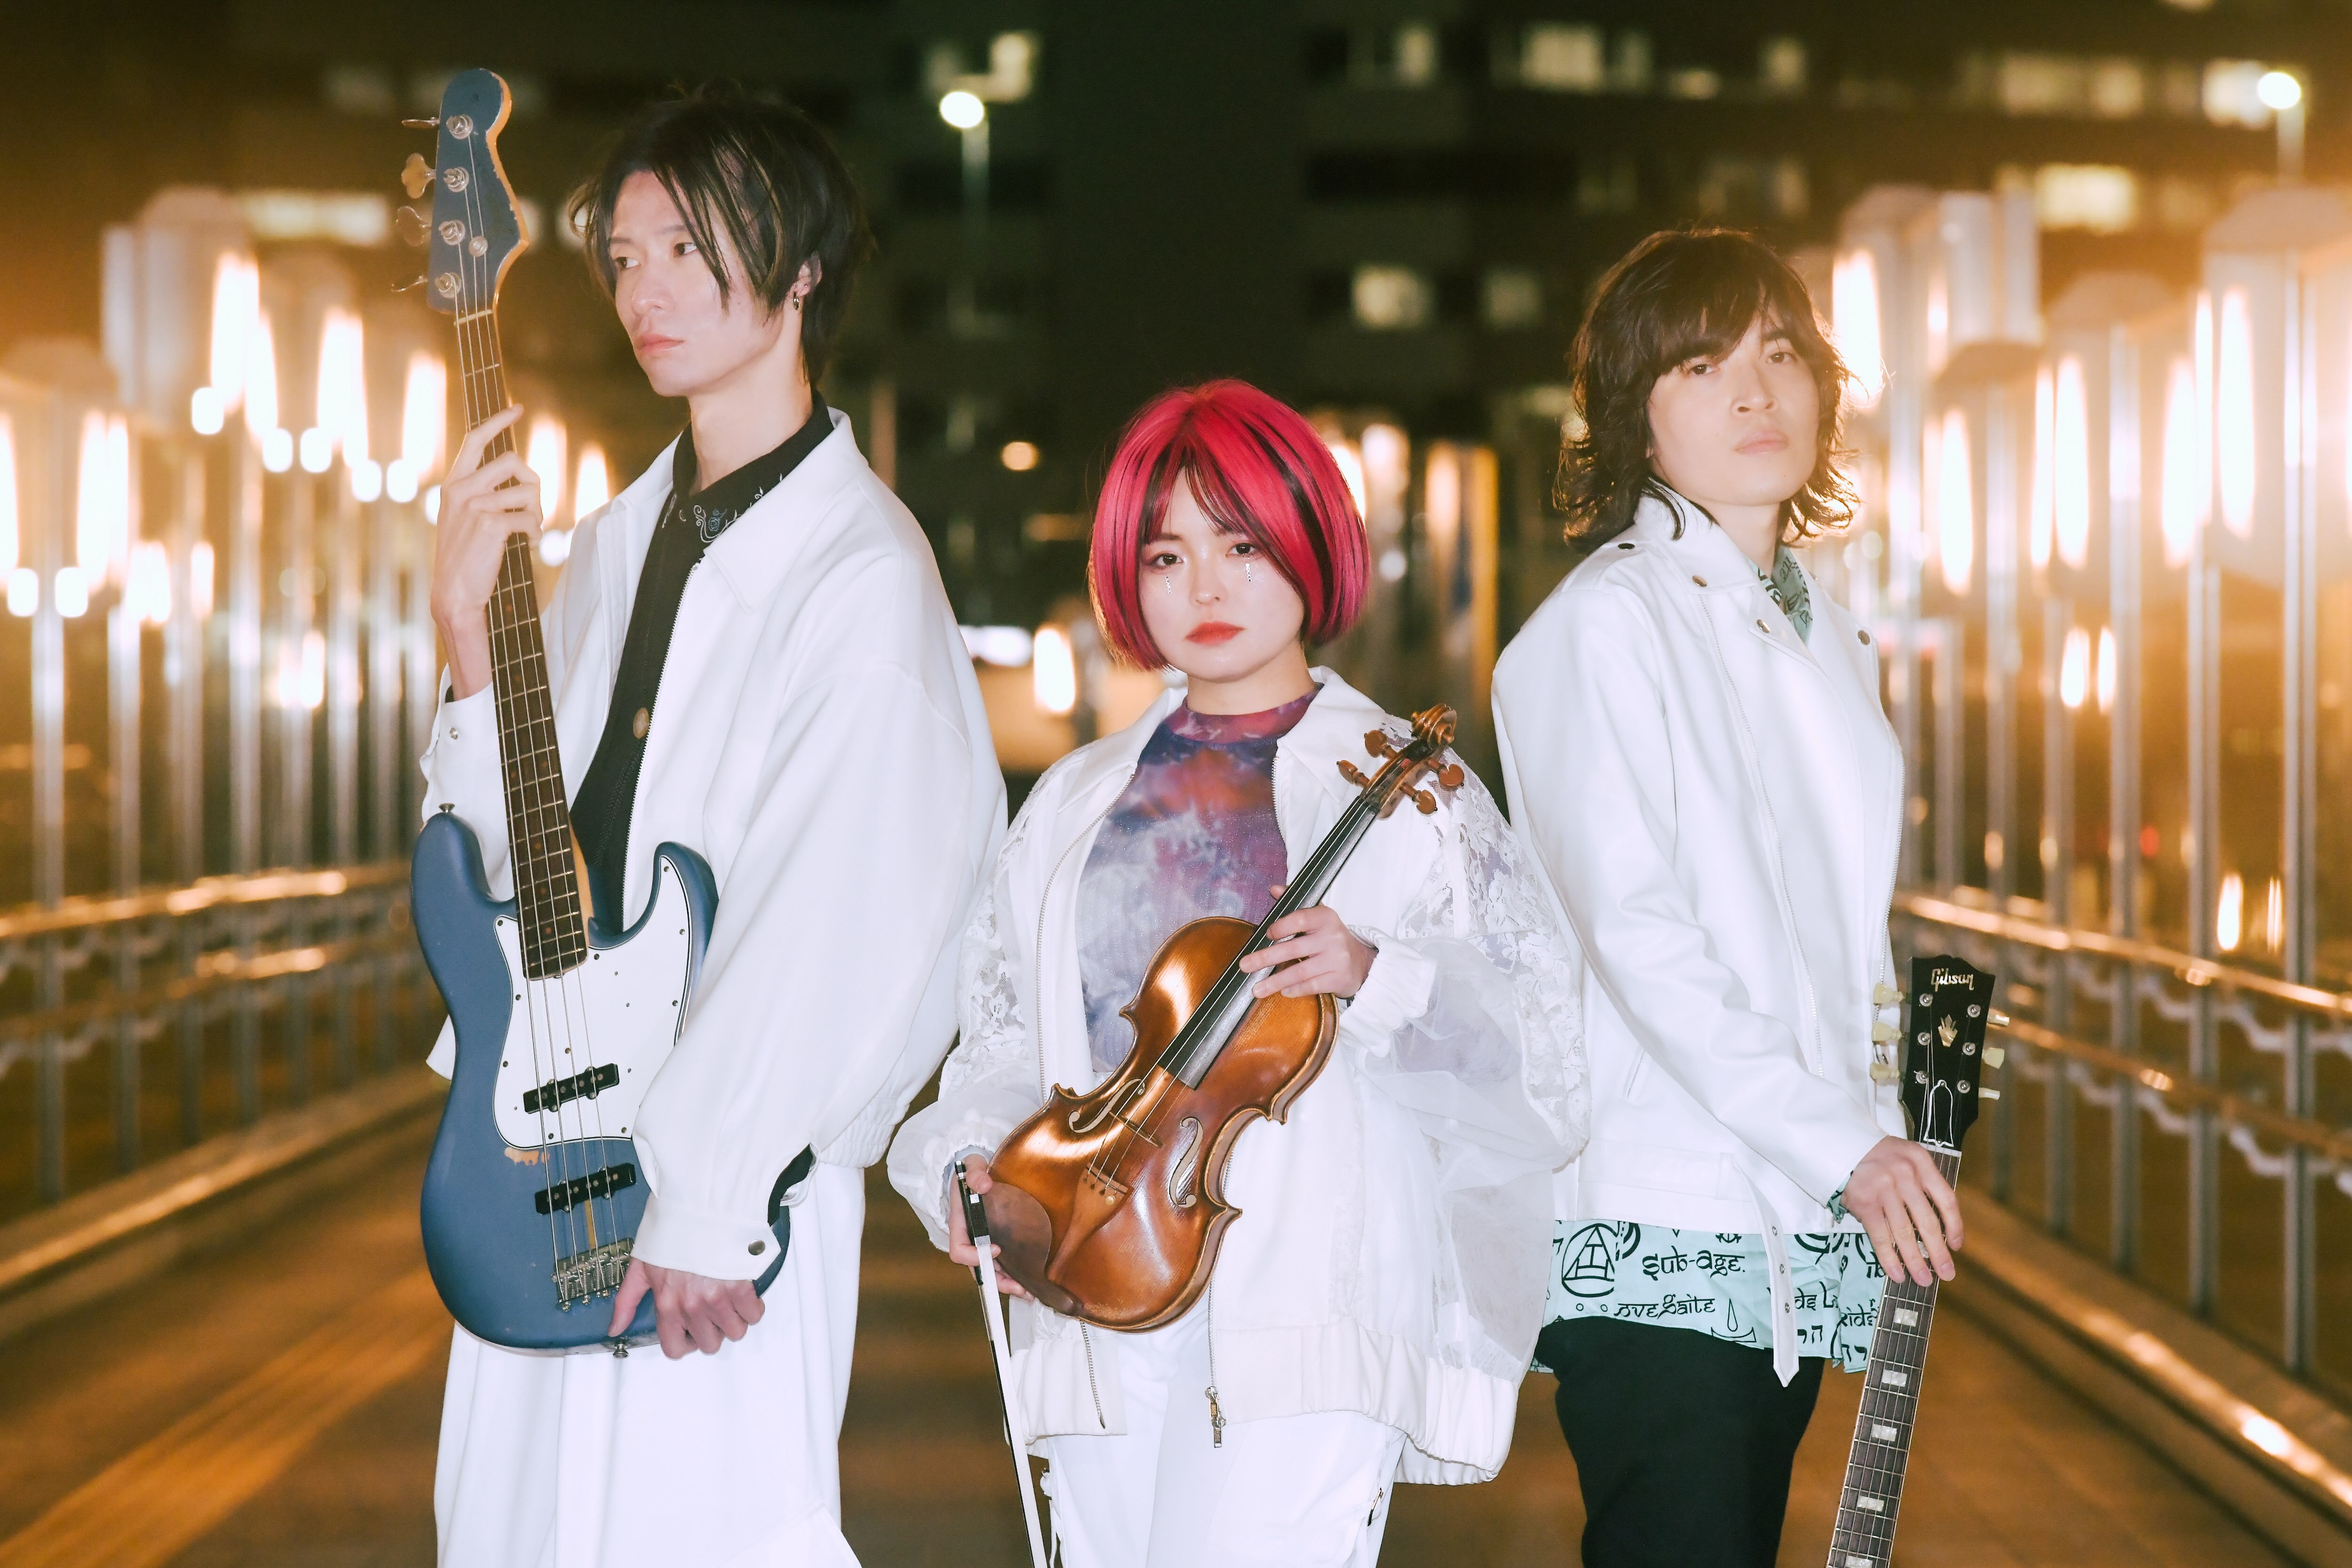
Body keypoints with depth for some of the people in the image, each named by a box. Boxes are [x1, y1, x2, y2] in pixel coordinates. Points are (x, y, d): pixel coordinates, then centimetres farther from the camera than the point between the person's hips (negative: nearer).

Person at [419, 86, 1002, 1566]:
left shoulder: (859, 571, -12)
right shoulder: (616, 544, 13)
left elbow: (844, 928, -17)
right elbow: (521, 846, 12)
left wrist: (703, 1205, -17)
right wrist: (469, 634, -4)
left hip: (732, 1190, -7)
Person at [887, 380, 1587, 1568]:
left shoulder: (1401, 786, 5)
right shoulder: (1077, 800, 17)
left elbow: (1538, 1040, -3)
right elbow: (1003, 1044, 20)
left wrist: (1377, 976, -20)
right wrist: (966, 1161, 0)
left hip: (1310, 1302, -4)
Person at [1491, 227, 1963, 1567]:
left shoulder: (1830, 639, 16)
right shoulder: (1606, 624, -8)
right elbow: (1632, 927, -16)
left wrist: (1887, 1125, 12)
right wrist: (1842, 1140, -18)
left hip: (1798, 1228, 7)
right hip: (1653, 1230, -7)